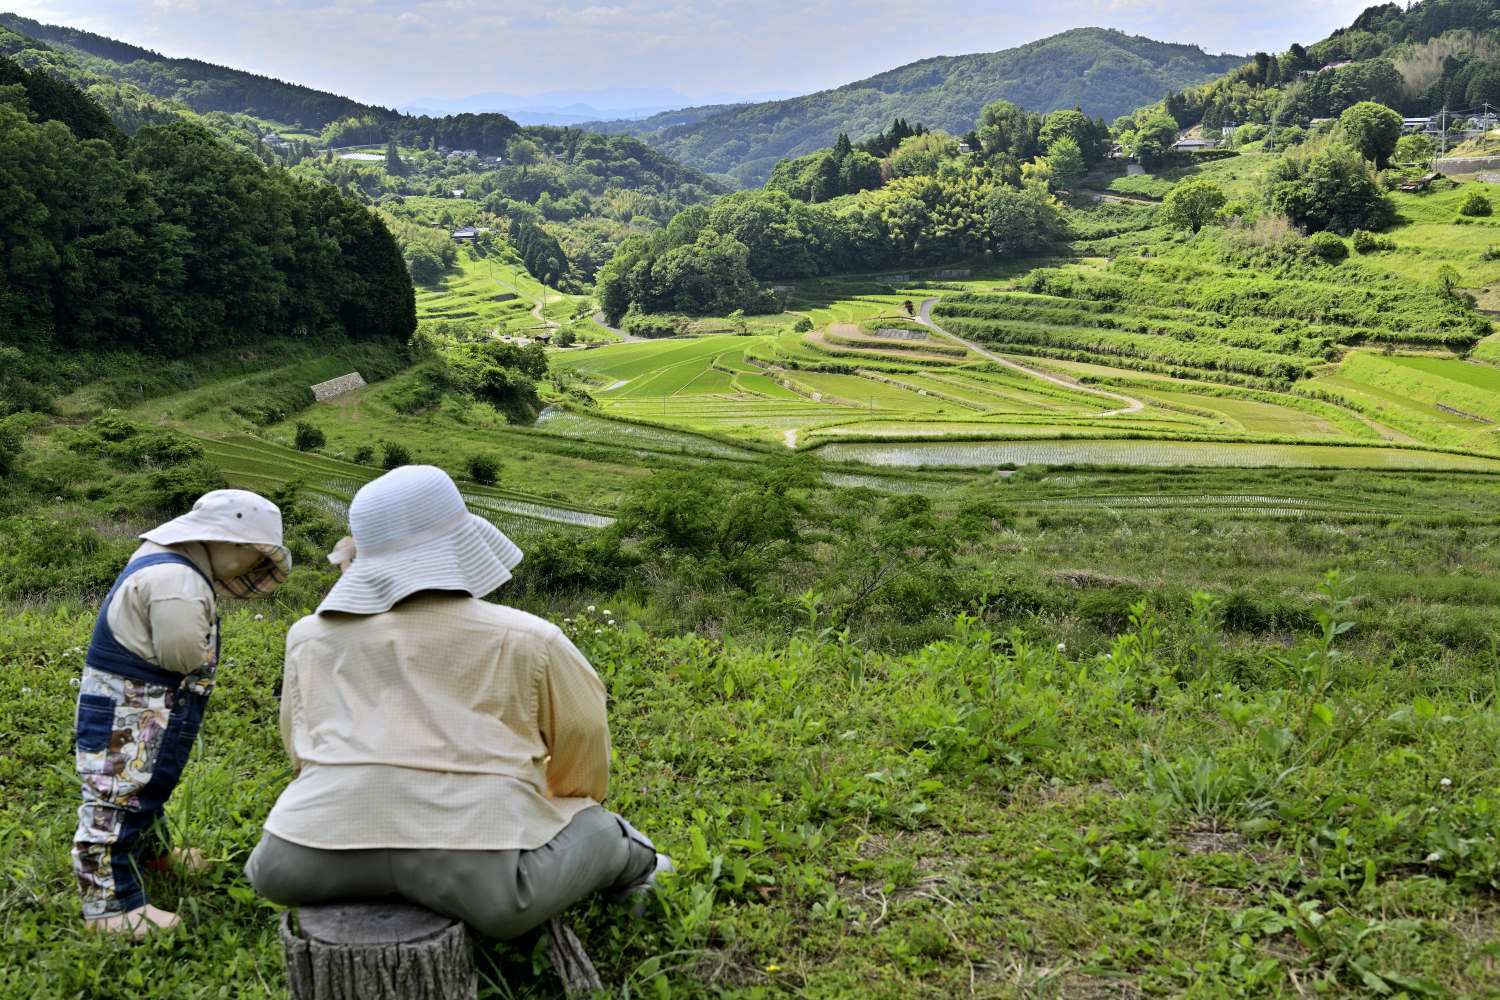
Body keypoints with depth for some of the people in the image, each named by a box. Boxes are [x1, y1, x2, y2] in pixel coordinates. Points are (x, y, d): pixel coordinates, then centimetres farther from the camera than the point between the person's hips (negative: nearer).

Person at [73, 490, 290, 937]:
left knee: (143, 782, 26)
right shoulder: (176, 582, -27)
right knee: (120, 795, -5)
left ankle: (148, 851, 45)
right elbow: (183, 656, -26)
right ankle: (110, 905, 1)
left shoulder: (166, 560, 8)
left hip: (140, 704, 11)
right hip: (128, 710, -11)